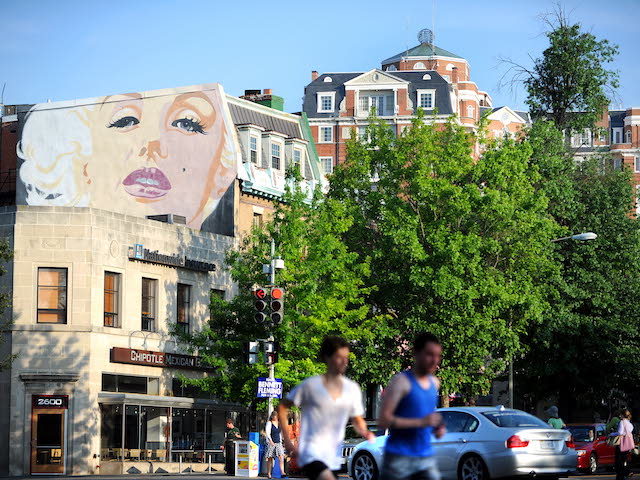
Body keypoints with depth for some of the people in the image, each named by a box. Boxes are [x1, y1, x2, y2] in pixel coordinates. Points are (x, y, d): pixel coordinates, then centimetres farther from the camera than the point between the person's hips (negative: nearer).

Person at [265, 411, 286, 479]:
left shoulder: (279, 423, 15)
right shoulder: (269, 423, -2)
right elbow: (267, 433, -12)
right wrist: (270, 441, -24)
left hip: (278, 443, 5)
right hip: (271, 443, -5)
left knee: (281, 457, -11)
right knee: (270, 458, 1)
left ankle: (282, 473, -18)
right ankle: (268, 473, 10)